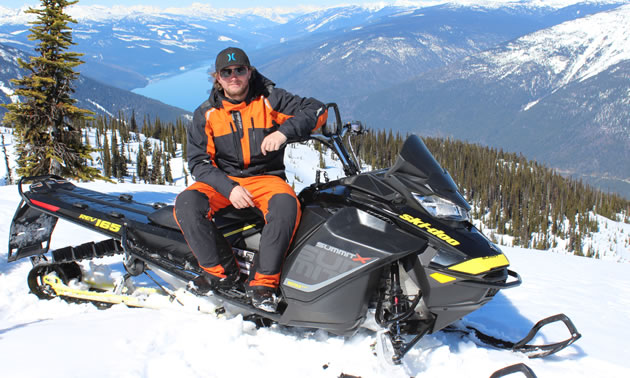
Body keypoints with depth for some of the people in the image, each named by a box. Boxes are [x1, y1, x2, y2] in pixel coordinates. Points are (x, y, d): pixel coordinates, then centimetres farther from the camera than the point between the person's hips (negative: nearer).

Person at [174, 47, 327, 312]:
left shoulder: (269, 99, 1)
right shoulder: (205, 114, 5)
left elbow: (316, 110, -5)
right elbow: (198, 161, 0)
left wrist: (285, 131, -24)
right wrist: (229, 188, -18)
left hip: (266, 178, -1)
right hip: (222, 179, 2)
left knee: (286, 205, -35)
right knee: (186, 203, -28)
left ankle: (262, 281, -27)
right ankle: (222, 271, -18)